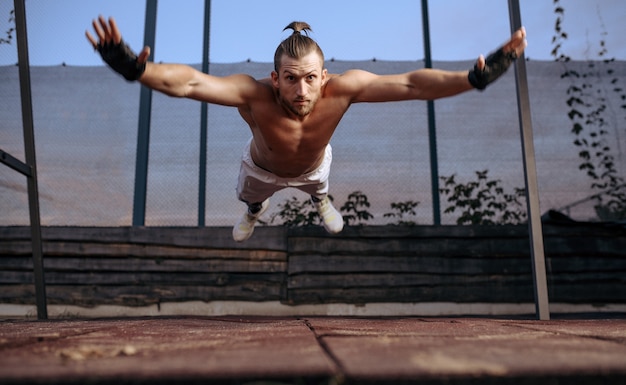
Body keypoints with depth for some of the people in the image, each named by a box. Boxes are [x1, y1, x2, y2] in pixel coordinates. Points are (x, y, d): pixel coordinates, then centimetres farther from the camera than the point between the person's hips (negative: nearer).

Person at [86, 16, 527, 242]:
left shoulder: (341, 89, -43)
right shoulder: (255, 94, -48)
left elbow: (412, 84, -46)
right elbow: (188, 82, -60)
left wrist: (475, 77, -58)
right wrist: (134, 67, -78)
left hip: (313, 164, 1)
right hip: (265, 167, -1)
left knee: (319, 186, 39)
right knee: (251, 196, 35)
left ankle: (321, 201, 77)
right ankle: (256, 209, 73)